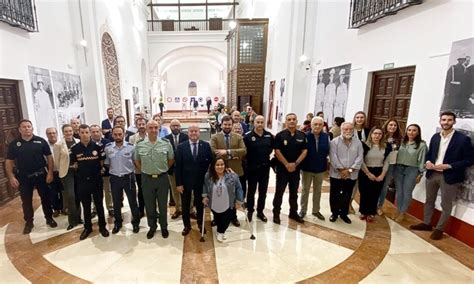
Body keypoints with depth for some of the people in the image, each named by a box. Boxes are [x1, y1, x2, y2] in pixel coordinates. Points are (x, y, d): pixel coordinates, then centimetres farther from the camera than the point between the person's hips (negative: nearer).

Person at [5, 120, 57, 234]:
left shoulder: (41, 141, -5)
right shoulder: (14, 144, 0)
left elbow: (49, 157, -2)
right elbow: (9, 161, 2)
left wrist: (50, 173, -8)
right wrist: (11, 177, -6)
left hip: (41, 175, -1)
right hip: (23, 177, 1)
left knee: (45, 198, 9)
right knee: (26, 201, 11)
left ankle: (49, 218, 24)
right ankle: (29, 222, 26)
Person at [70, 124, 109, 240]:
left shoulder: (97, 146, -8)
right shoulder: (74, 148, -5)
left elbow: (102, 162, 2)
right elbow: (74, 165, 6)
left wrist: (98, 171, 1)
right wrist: (82, 171, 4)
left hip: (96, 180, -1)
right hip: (82, 181, 1)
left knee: (99, 204, 10)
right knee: (86, 206, 14)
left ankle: (102, 226, 23)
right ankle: (87, 227, 29)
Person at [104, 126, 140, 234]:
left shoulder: (131, 147, -9)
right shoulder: (108, 148, -3)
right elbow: (106, 163, 10)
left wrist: (131, 170, 2)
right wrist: (112, 170, 9)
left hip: (128, 177, -2)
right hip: (114, 178, 2)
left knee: (132, 201, 8)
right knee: (116, 202, 15)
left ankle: (136, 222, 26)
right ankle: (117, 223, 34)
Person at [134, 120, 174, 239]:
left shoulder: (166, 144, -8)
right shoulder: (139, 145, -4)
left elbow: (171, 160, 5)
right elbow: (137, 161, 10)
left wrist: (163, 170, 7)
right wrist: (145, 171, 6)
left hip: (162, 178, -1)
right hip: (147, 179, 1)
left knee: (163, 205, 13)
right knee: (149, 205, 14)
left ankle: (164, 227, 32)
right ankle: (152, 226, 34)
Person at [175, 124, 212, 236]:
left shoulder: (206, 145, -4)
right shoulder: (181, 146, -5)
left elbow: (211, 161, 2)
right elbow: (178, 166, -6)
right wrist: (178, 183, -9)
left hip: (200, 181, 0)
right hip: (185, 181, 0)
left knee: (200, 204, 16)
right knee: (185, 205, 13)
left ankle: (200, 224, 36)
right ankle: (187, 225, 33)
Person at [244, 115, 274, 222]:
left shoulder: (269, 136, 0)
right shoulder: (248, 136, -10)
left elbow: (273, 146, 17)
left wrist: (267, 153, 7)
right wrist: (247, 161, -11)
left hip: (265, 167, 3)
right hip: (252, 168, -3)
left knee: (263, 191, 13)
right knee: (251, 191, 11)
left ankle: (260, 211, 29)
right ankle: (250, 211, 28)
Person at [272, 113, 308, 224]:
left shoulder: (302, 136, 3)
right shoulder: (280, 135, -7)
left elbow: (304, 151, 1)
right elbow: (277, 152, -11)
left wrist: (295, 163, -10)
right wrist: (287, 164, -15)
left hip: (296, 168, 3)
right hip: (282, 168, -3)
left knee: (294, 192, 15)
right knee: (279, 192, 5)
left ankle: (293, 213, 30)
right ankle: (276, 213, 17)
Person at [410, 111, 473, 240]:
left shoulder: (463, 139, -10)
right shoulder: (435, 137, 6)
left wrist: (448, 166, -19)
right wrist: (428, 162, -6)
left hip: (449, 177, -5)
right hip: (432, 174, 5)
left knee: (446, 205, 8)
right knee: (429, 201, 17)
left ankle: (439, 229, 23)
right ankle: (426, 223, 33)